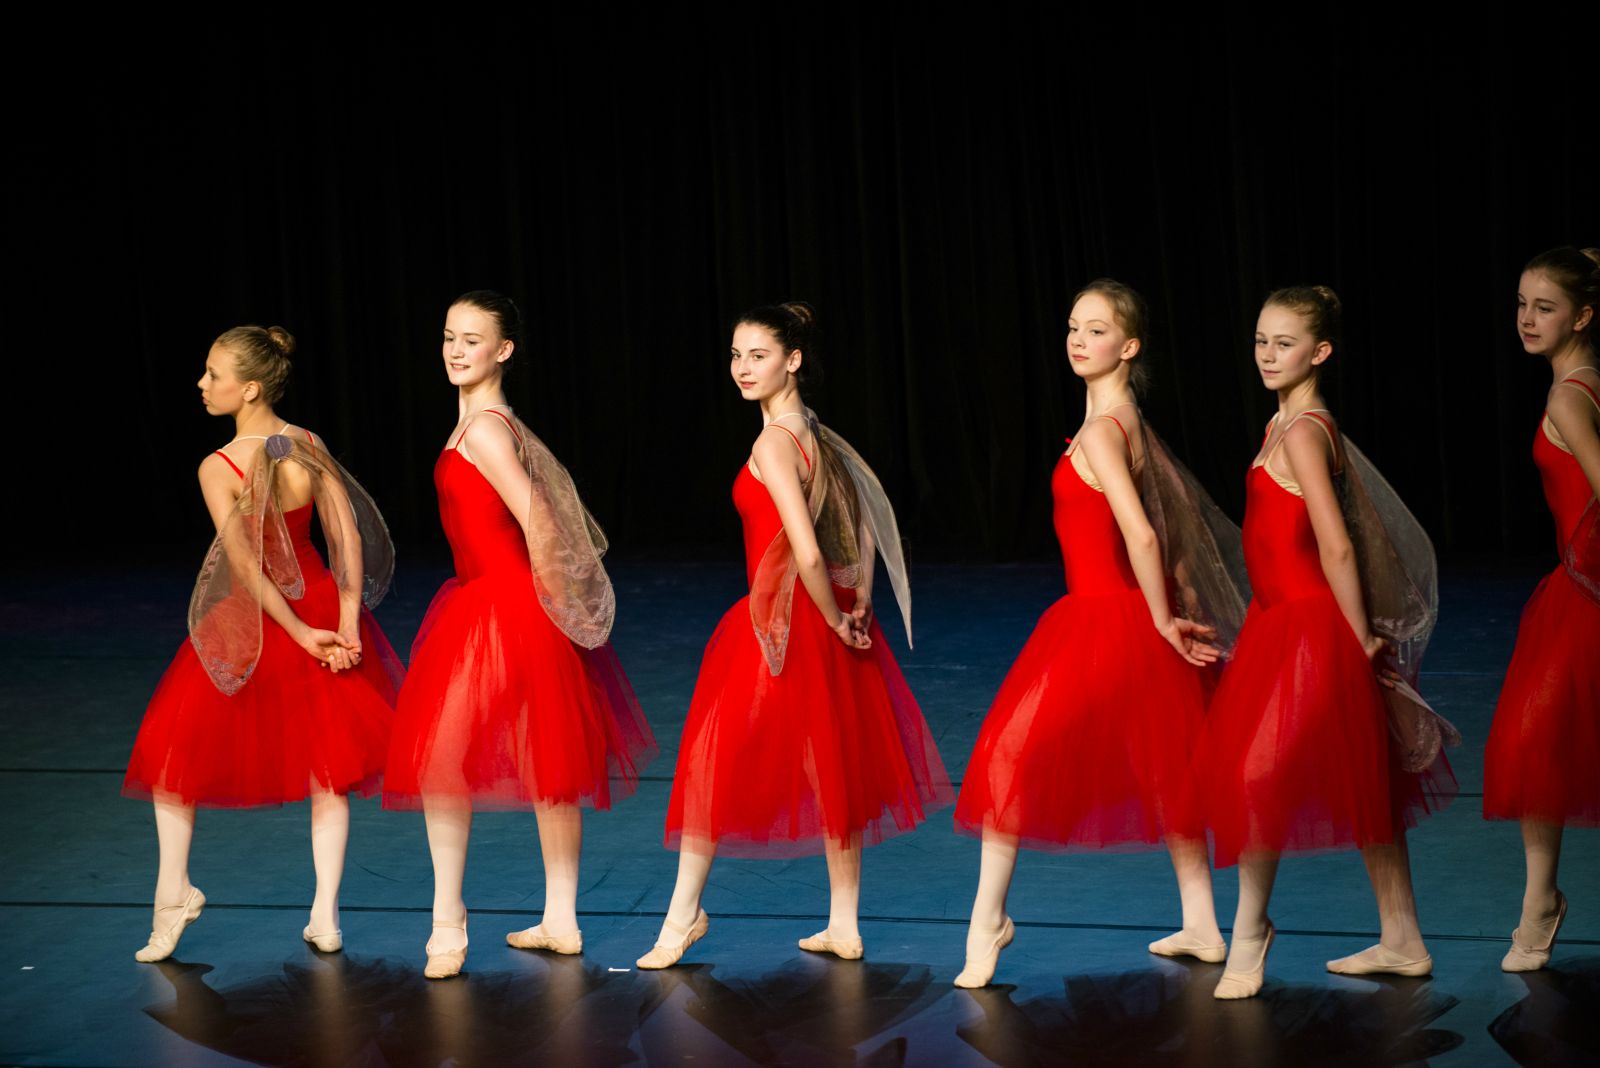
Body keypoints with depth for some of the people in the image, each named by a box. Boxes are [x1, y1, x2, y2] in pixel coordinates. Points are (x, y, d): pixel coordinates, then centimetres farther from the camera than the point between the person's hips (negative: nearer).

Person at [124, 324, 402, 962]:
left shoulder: (218, 468, -19)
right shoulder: (311, 448, -6)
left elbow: (245, 565, -22)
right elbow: (349, 537, -9)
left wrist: (302, 636, -17)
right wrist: (345, 626, -9)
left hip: (249, 620, -4)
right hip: (318, 604, 4)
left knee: (180, 747, 14)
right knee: (325, 755, 13)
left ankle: (174, 892, 13)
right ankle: (326, 914, 12)